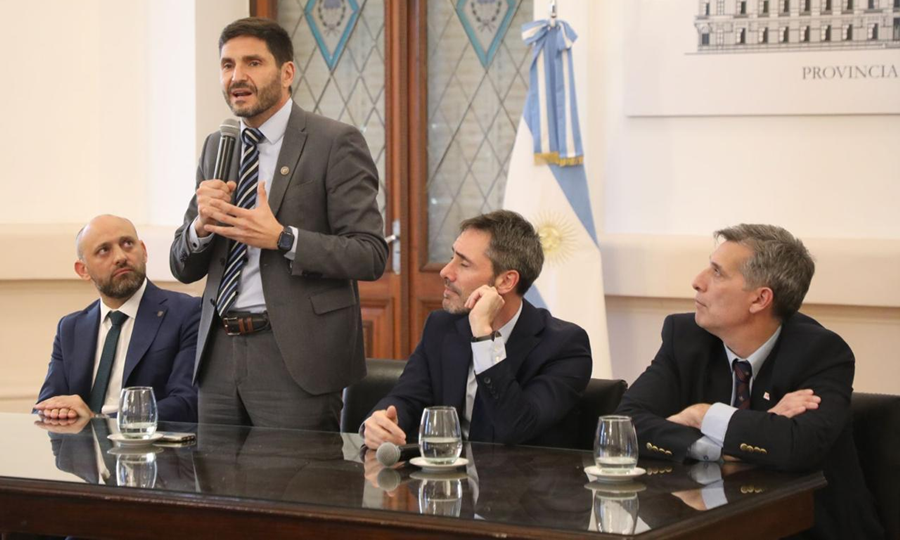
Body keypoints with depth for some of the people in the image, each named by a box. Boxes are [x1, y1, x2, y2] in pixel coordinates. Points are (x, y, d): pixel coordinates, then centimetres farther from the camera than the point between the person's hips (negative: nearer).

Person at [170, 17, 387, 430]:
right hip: (219, 353, 6)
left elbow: (371, 256, -11)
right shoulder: (216, 148, 15)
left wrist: (281, 237, -20)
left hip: (294, 359, -5)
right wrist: (201, 225, -7)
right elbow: (182, 268, 15)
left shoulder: (335, 144, -4)